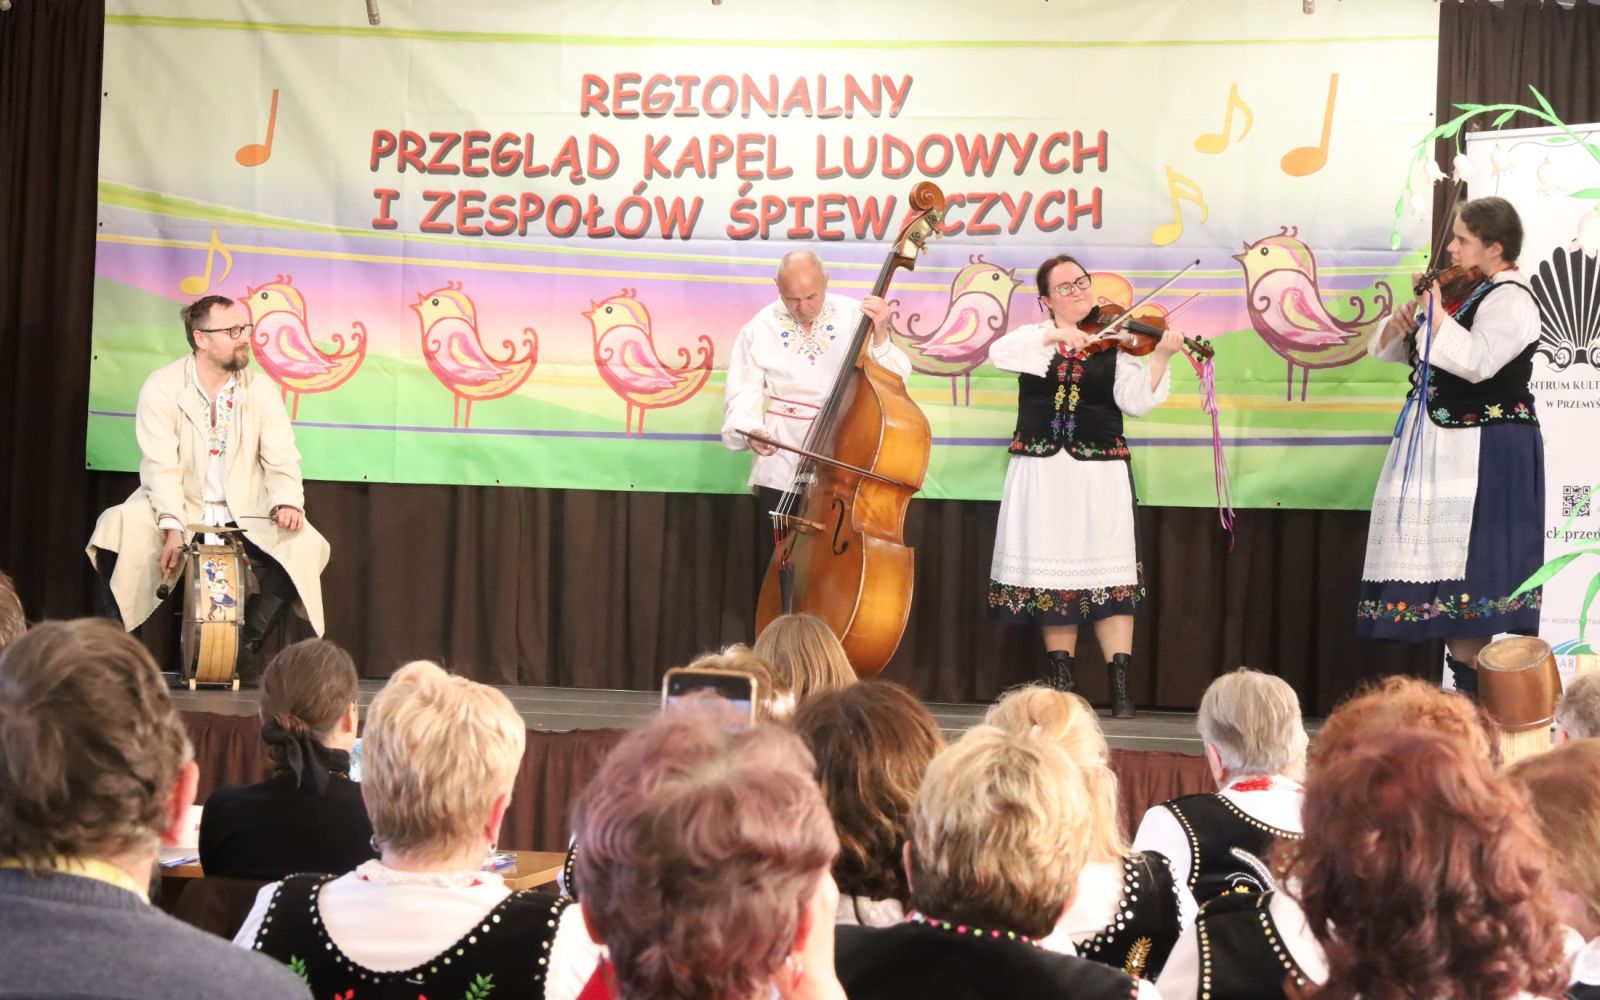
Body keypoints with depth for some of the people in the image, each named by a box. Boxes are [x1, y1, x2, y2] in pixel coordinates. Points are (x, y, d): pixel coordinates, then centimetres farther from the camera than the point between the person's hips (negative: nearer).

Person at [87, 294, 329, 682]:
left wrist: (287, 502, -27)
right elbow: (161, 466, -15)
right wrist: (172, 528, -29)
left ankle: (246, 643, -9)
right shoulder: (163, 388, -6)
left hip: (243, 517, 2)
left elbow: (281, 460, -4)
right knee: (119, 530, -30)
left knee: (305, 545, -23)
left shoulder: (261, 391, 2)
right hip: (176, 511, -2)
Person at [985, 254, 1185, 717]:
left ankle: (1120, 690, -8)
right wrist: (1052, 336, -21)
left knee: (1109, 572, -8)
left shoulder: (1116, 341, 4)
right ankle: (1061, 681, 12)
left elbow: (1134, 401, -8)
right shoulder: (1033, 336, 10)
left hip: (1099, 474, -2)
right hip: (1041, 473, 2)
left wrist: (1160, 357, -22)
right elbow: (998, 353, -11)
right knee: (1052, 574, 3)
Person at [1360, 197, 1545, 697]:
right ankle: (1464, 686, 15)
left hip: (1486, 455, -9)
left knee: (1474, 574, -10)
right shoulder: (1461, 293, 15)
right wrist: (1400, 325, -3)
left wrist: (1434, 313, -21)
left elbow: (1477, 362, -27)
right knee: (1443, 572, 9)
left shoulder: (1510, 299, -10)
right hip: (1440, 448, 9)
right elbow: (1389, 349, 17)